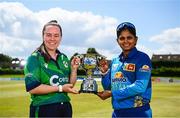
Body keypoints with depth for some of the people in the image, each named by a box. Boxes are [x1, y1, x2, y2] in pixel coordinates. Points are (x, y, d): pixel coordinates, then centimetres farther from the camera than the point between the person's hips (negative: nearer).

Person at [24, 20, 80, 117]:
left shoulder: (64, 58, 7)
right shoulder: (35, 58, -9)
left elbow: (70, 84, 11)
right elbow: (32, 87, -18)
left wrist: (74, 68, -4)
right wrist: (60, 88, -19)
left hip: (65, 107, 6)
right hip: (44, 109, -5)